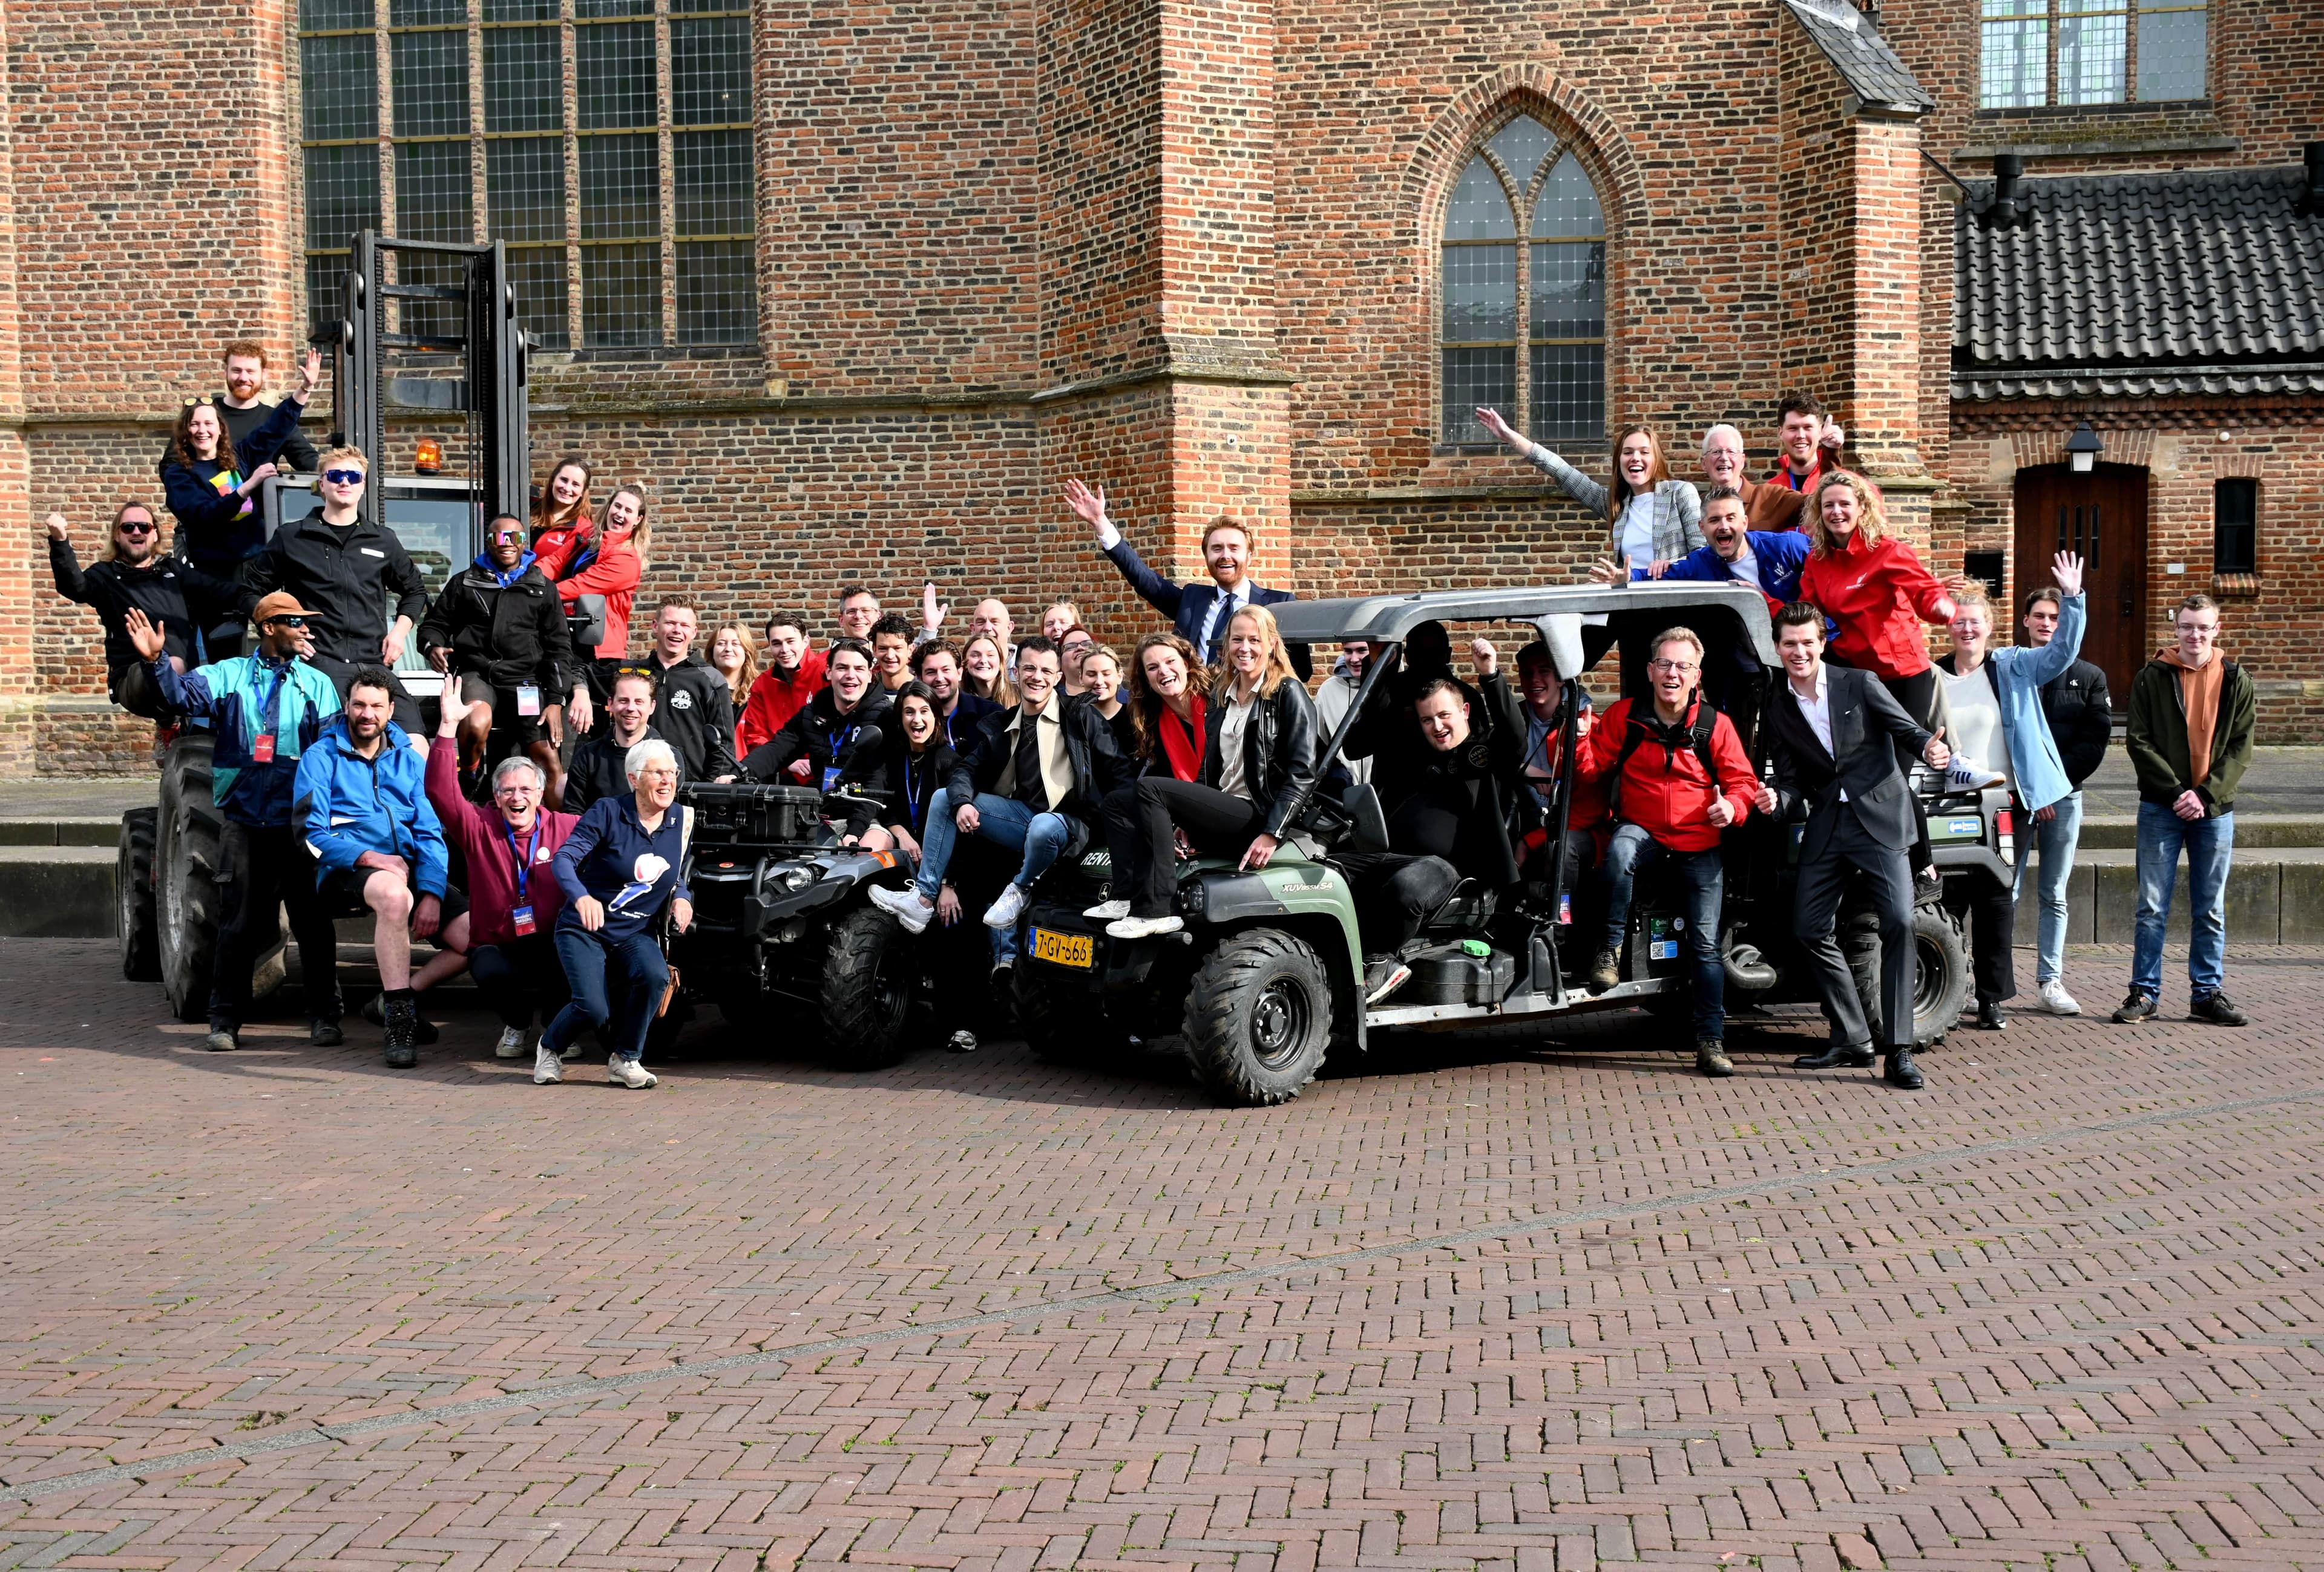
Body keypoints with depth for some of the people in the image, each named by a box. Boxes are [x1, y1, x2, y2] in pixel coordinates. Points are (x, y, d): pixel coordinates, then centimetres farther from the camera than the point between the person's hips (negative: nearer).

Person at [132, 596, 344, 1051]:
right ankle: (225, 1020, 11)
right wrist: (155, 660, -26)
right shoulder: (229, 675, 9)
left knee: (313, 923, 4)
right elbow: (182, 695, -7)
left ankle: (324, 1017, 12)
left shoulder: (318, 684, 9)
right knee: (237, 924, 4)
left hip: (300, 825, 0)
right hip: (244, 823, 0)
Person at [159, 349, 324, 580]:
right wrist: (248, 486, -26)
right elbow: (203, 516, -18)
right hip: (216, 570, -3)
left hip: (259, 562, 3)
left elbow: (278, 425, 12)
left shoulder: (239, 456, 8)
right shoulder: (179, 474, -2)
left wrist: (306, 387, 4)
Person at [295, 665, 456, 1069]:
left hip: (410, 868, 4)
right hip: (346, 870, -4)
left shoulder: (410, 759, 17)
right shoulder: (322, 757, 8)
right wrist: (367, 857, -18)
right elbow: (313, 834, -1)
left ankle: (399, 998, 0)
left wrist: (431, 893, -8)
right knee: (393, 893, -40)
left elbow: (431, 834, 9)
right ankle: (399, 1018, -29)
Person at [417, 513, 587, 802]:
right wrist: (433, 646, -6)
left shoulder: (543, 588, 17)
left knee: (548, 758, -16)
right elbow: (434, 624, 20)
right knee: (477, 724, -35)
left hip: (525, 680, 1)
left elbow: (558, 646, 13)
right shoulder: (465, 582, 17)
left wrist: (556, 700, 2)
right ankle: (466, 781, -8)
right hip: (475, 674, -1)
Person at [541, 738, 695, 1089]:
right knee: (594, 1009, -23)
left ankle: (626, 1060, -9)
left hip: (637, 932, 4)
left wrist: (682, 897, -9)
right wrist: (581, 896, -41)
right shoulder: (608, 812, -12)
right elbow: (563, 859, -21)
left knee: (655, 976, -30)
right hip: (584, 929, -3)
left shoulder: (682, 820, 2)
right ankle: (550, 1047, 12)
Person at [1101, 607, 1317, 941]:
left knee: (1149, 788, -22)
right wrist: (1187, 820, 8)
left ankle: (1157, 911, -26)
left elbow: (1302, 773, -10)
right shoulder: (1220, 695, 20)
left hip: (1257, 816, -7)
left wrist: (1270, 835, -19)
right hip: (1222, 817, 7)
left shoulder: (1289, 694, -2)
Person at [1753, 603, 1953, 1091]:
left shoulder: (1860, 684, -1)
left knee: (1898, 922, -17)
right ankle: (1852, 1038, 16)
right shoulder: (1778, 711, 9)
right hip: (1826, 826, 4)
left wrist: (1932, 748, -26)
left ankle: (1897, 1050, -13)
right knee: (1809, 929, 2)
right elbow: (1791, 783, 8)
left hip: (1879, 817, -4)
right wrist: (1776, 801, -15)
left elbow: (1910, 730, -3)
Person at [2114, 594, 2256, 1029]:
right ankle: (2144, 993, 6)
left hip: (2215, 809, 2)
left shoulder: (2235, 680, 5)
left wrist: (2205, 794, -10)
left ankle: (2208, 994, 16)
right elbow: (2139, 742, -3)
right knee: (2152, 908, -1)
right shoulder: (2151, 678, 1)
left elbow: (2240, 747, 2)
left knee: (2210, 911, 8)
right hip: (2161, 809, -1)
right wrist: (2177, 791, -12)